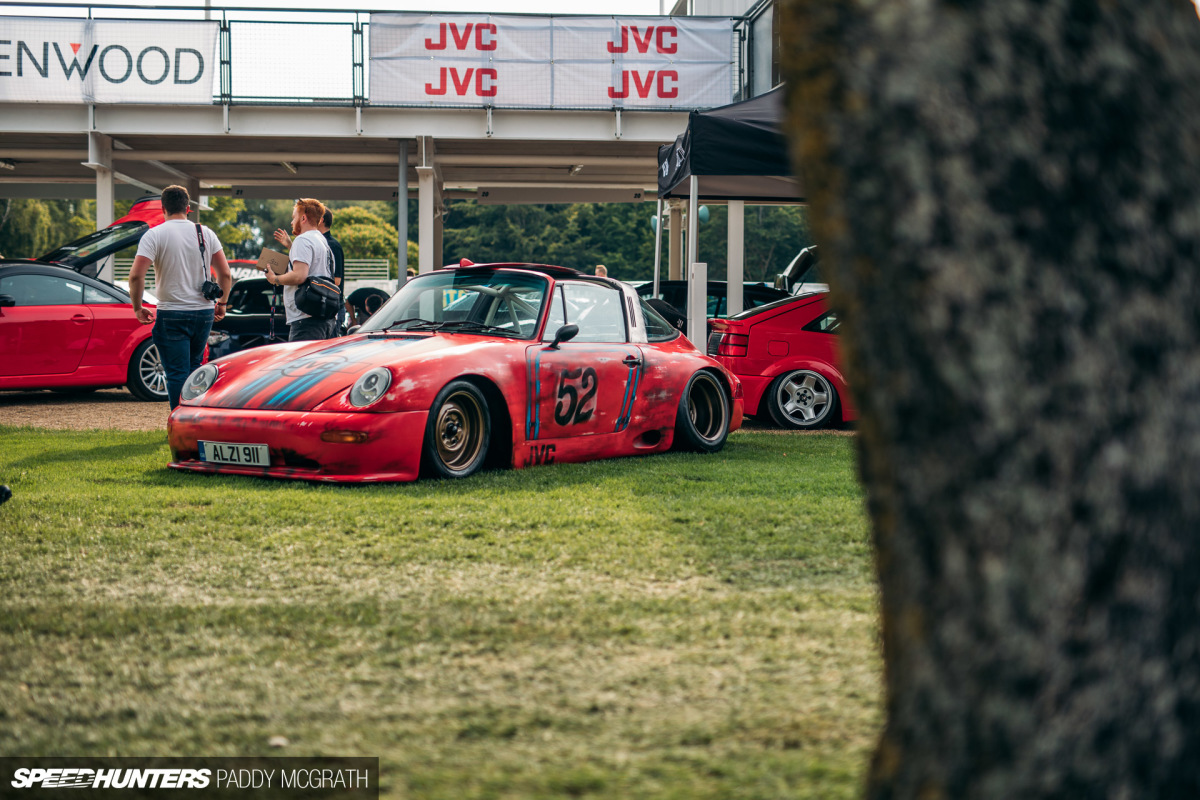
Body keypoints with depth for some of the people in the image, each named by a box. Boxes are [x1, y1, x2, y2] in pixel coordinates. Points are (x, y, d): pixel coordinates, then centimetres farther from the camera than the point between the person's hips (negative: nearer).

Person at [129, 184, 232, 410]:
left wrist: (138, 307, -2)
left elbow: (136, 276, -15)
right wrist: (222, 303, 18)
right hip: (204, 312, 4)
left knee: (177, 373, -1)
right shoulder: (206, 233, 5)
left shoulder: (154, 235, -7)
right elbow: (225, 274, 4)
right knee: (194, 368, 20)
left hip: (172, 315, -4)